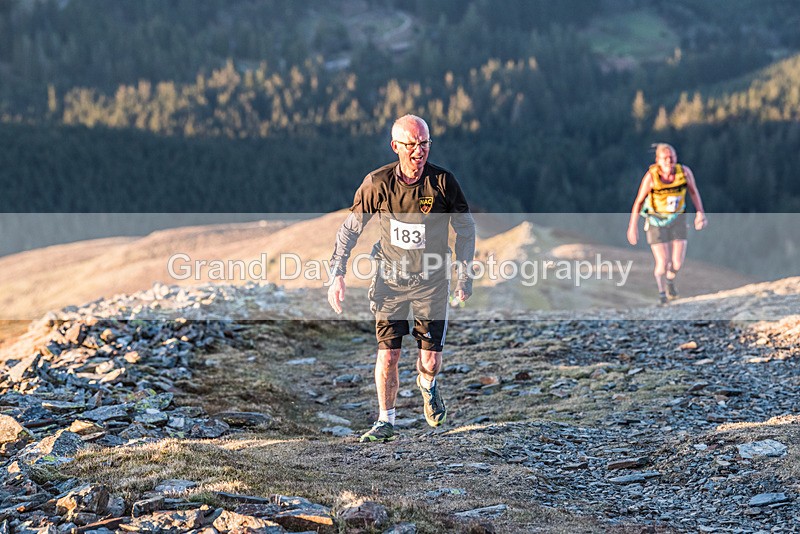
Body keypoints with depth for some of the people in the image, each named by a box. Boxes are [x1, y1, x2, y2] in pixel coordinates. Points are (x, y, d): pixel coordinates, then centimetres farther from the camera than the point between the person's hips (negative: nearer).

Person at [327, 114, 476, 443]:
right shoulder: (377, 183, -13)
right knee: (388, 354, -6)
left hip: (432, 280, 0)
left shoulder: (443, 182, -14)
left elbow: (466, 229, -1)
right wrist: (337, 274, -5)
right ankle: (385, 422, 12)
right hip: (390, 278, 0)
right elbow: (350, 228, -1)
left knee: (430, 360, 0)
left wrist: (465, 275, -4)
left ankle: (427, 386, 37)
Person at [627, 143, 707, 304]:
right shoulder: (651, 176, -23)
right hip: (656, 220, -2)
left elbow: (693, 191, 2)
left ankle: (670, 280, 35)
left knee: (678, 263, -3)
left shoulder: (684, 171, -17)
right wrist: (633, 227, -13)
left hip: (677, 218, 2)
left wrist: (700, 212, -2)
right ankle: (661, 291, 25)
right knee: (662, 263, -8)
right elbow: (639, 201, -13)